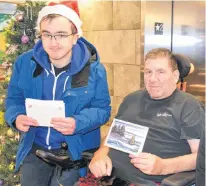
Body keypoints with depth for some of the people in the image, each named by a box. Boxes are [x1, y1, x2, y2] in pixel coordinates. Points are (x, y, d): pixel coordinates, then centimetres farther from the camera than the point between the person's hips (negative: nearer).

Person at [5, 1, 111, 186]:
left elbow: (102, 109, -9)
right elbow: (14, 99, 3)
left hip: (75, 150, -2)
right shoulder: (25, 62, -5)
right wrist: (17, 117, -20)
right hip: (35, 147, 3)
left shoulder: (94, 69, -12)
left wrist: (78, 123, -29)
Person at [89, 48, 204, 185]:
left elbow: (202, 156, -5)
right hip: (108, 173, 5)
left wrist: (163, 166, -21)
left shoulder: (189, 106, 0)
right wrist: (101, 153, 1)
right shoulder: (132, 99, 18)